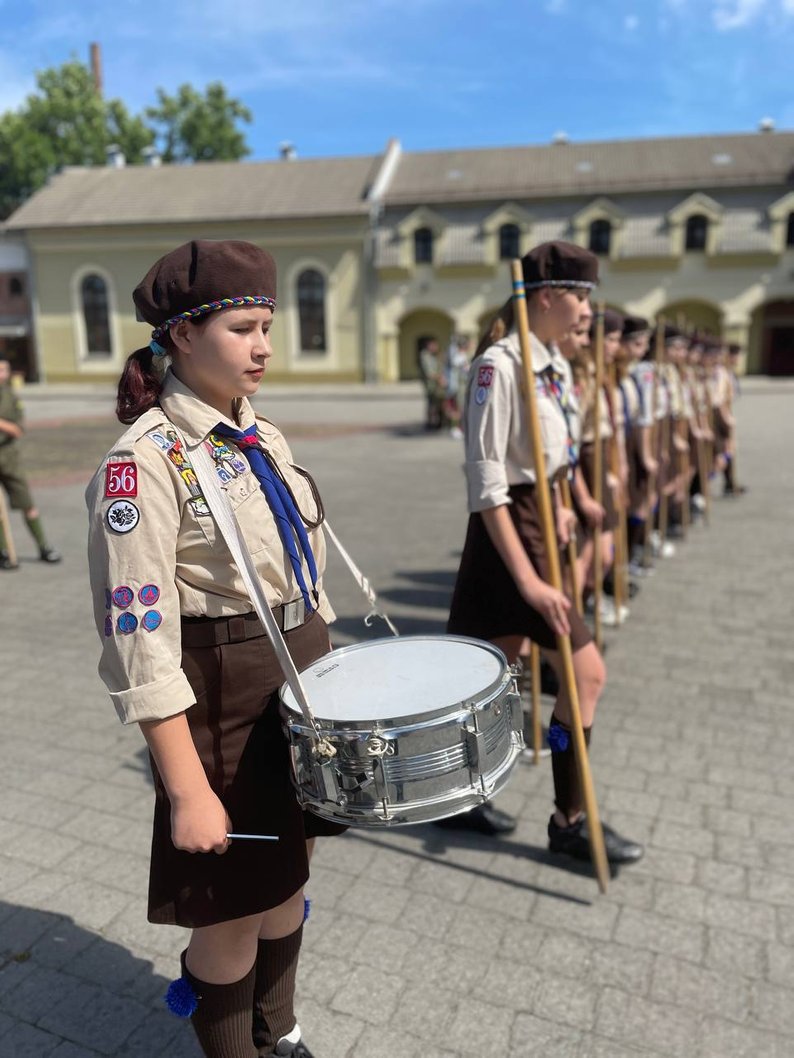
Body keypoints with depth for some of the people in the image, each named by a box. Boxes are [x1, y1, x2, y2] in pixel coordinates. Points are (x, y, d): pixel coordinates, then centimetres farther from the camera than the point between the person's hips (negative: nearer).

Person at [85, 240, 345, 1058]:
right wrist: (188, 793, -20)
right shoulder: (145, 458, -18)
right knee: (233, 911, 12)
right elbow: (138, 637, -21)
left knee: (287, 874, 24)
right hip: (224, 699, -8)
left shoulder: (262, 437, 6)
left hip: (304, 676, 8)